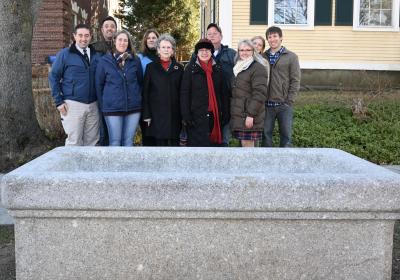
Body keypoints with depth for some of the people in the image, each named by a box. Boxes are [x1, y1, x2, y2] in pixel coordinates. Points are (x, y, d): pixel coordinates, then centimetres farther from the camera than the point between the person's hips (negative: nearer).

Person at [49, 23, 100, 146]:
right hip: (73, 105, -4)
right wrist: (59, 101, -6)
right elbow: (53, 77, 1)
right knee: (74, 142, -3)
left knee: (92, 141, 7)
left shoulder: (96, 55, 11)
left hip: (93, 105, 4)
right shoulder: (64, 54, 0)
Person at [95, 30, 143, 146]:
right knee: (115, 141, 3)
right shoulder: (104, 61, 0)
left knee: (128, 141, 8)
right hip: (112, 108, -2)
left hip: (133, 107, 2)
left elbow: (140, 82, 14)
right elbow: (99, 85, 3)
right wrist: (102, 105, 2)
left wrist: (138, 98, 9)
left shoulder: (135, 60, 6)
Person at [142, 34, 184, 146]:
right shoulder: (151, 67, 5)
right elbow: (145, 92, 2)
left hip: (175, 114, 2)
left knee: (174, 142, 4)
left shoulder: (179, 68, 9)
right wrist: (146, 115, -4)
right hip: (157, 114, -1)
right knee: (160, 143, 2)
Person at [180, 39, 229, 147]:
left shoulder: (218, 69, 11)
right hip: (197, 116, -4)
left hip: (215, 116, 4)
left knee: (214, 143, 7)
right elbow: (184, 94, -3)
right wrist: (186, 116, -11)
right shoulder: (190, 69, 1)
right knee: (197, 143, -5)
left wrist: (225, 114, 5)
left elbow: (224, 93, 11)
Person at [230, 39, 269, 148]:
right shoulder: (238, 67, 18)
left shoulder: (258, 68, -9)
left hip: (249, 116, -8)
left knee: (248, 144, -7)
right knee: (243, 144, 11)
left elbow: (259, 93, -17)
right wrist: (232, 112, 17)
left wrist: (251, 114, -21)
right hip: (238, 114, 8)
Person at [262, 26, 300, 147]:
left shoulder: (291, 57, 2)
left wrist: (289, 101, -8)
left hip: (284, 105, -2)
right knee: (266, 134, 6)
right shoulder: (263, 57, 8)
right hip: (267, 105, 2)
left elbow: (295, 81, -2)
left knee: (286, 135, 4)